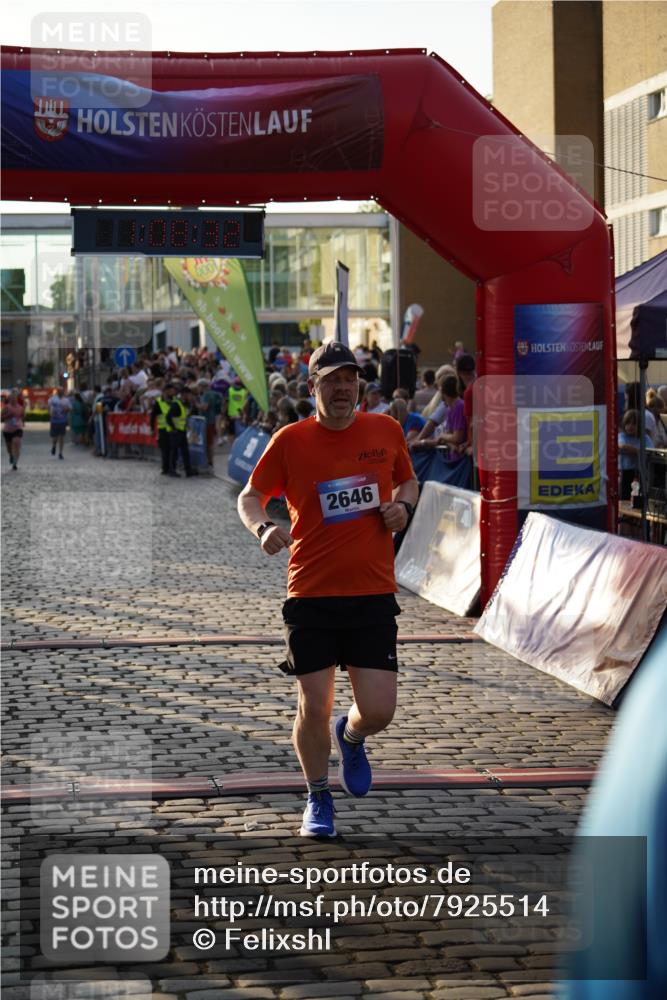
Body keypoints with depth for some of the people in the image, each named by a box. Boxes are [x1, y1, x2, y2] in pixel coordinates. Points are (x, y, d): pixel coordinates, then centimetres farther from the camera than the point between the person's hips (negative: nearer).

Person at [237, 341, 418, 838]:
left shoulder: (386, 430, 5)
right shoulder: (290, 440, -1)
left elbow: (408, 481, 21)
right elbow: (250, 496, 5)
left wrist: (402, 505, -1)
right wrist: (263, 527, -16)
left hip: (373, 592, 1)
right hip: (311, 594, -1)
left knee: (378, 712, -4)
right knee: (314, 707, 1)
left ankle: (350, 737, 34)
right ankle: (319, 799, 26)